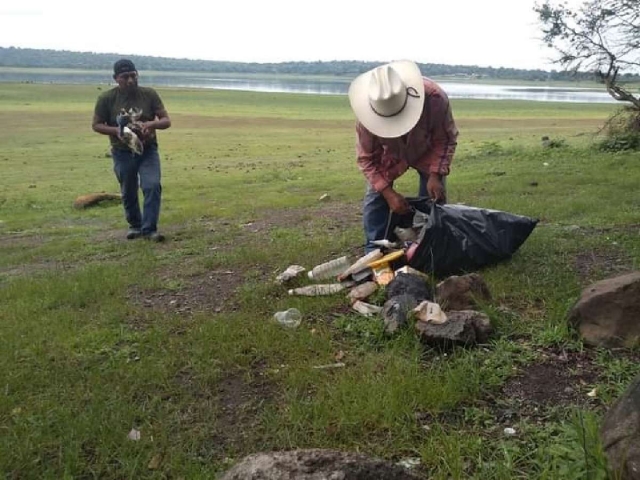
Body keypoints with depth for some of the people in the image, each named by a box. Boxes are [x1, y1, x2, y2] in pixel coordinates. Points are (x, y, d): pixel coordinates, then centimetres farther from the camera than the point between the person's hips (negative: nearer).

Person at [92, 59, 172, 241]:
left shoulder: (149, 94, -6)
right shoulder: (106, 98, -7)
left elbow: (166, 121, -4)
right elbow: (96, 125, 0)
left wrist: (151, 124, -26)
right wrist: (116, 130, -20)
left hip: (148, 150, 0)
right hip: (122, 153, 0)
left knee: (153, 186, -17)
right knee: (128, 192, 10)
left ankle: (149, 228, -9)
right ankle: (134, 225, 32)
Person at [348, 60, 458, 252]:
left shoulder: (434, 97, -40)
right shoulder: (368, 114, -37)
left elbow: (446, 139, -24)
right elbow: (366, 158, -24)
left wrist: (435, 175, -36)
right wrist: (389, 193, -33)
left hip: (427, 151, 0)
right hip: (390, 154, 1)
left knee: (434, 198, -8)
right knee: (375, 197, -10)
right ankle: (374, 252, 1)